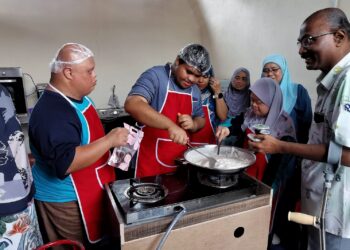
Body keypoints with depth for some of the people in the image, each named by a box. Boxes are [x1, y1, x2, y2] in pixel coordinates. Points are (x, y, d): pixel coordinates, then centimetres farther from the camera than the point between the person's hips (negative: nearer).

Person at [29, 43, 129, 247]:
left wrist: (115, 141, 6)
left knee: (92, 242, 26)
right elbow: (66, 163, -37)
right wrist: (110, 140, -33)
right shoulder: (52, 112, -29)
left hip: (88, 192, 9)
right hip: (66, 201, -9)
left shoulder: (78, 97, 3)